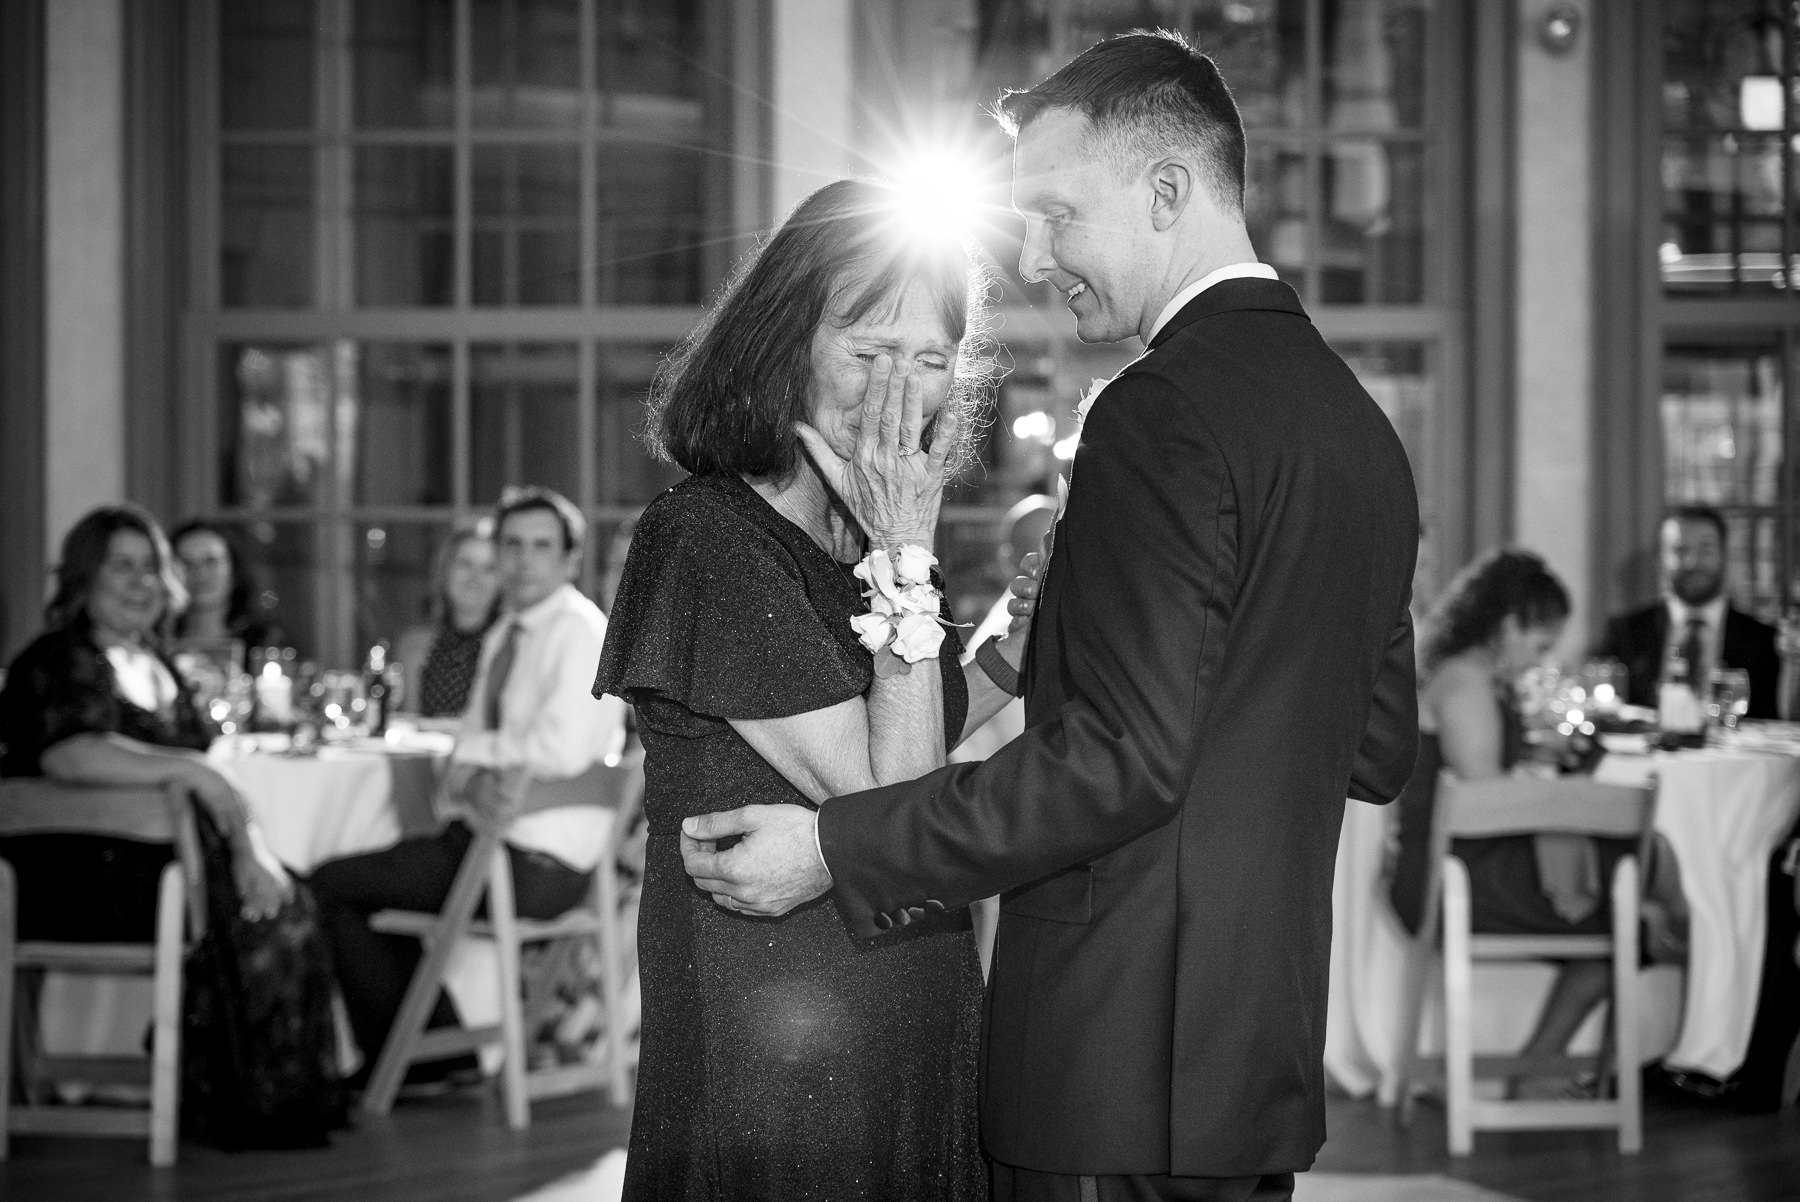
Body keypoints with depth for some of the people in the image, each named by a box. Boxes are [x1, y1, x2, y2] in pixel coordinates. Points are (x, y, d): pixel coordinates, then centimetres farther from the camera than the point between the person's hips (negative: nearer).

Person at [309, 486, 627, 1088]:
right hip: (491, 834, 9)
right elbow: (466, 750, 12)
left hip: (540, 864, -9)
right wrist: (476, 782, -12)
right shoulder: (505, 635, 13)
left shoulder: (580, 632, -16)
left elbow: (563, 751, -28)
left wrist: (476, 751, -12)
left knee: (331, 884, -4)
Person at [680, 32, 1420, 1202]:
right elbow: (1379, 752, 18)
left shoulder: (1164, 414, -15)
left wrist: (835, 850, -18)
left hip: (1124, 1068, -9)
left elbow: (1123, 758, -21)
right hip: (1269, 1051, 9)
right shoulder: (1359, 424, 12)